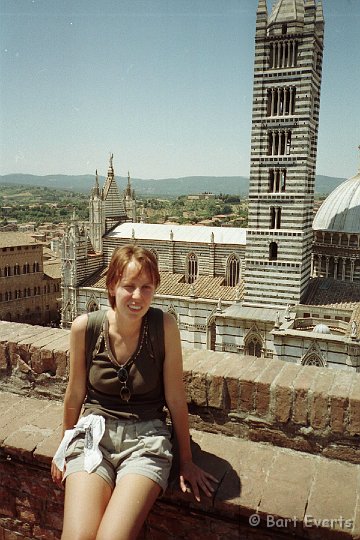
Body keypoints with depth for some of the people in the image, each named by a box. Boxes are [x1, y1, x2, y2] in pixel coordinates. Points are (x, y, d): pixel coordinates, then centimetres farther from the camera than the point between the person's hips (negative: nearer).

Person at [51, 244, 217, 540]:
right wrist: (65, 446, 18)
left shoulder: (164, 325, -13)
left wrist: (186, 460, 4)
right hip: (94, 432, 1)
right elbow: (76, 392, 5)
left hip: (147, 437, -1)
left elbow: (175, 397, -5)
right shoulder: (85, 327, -10)